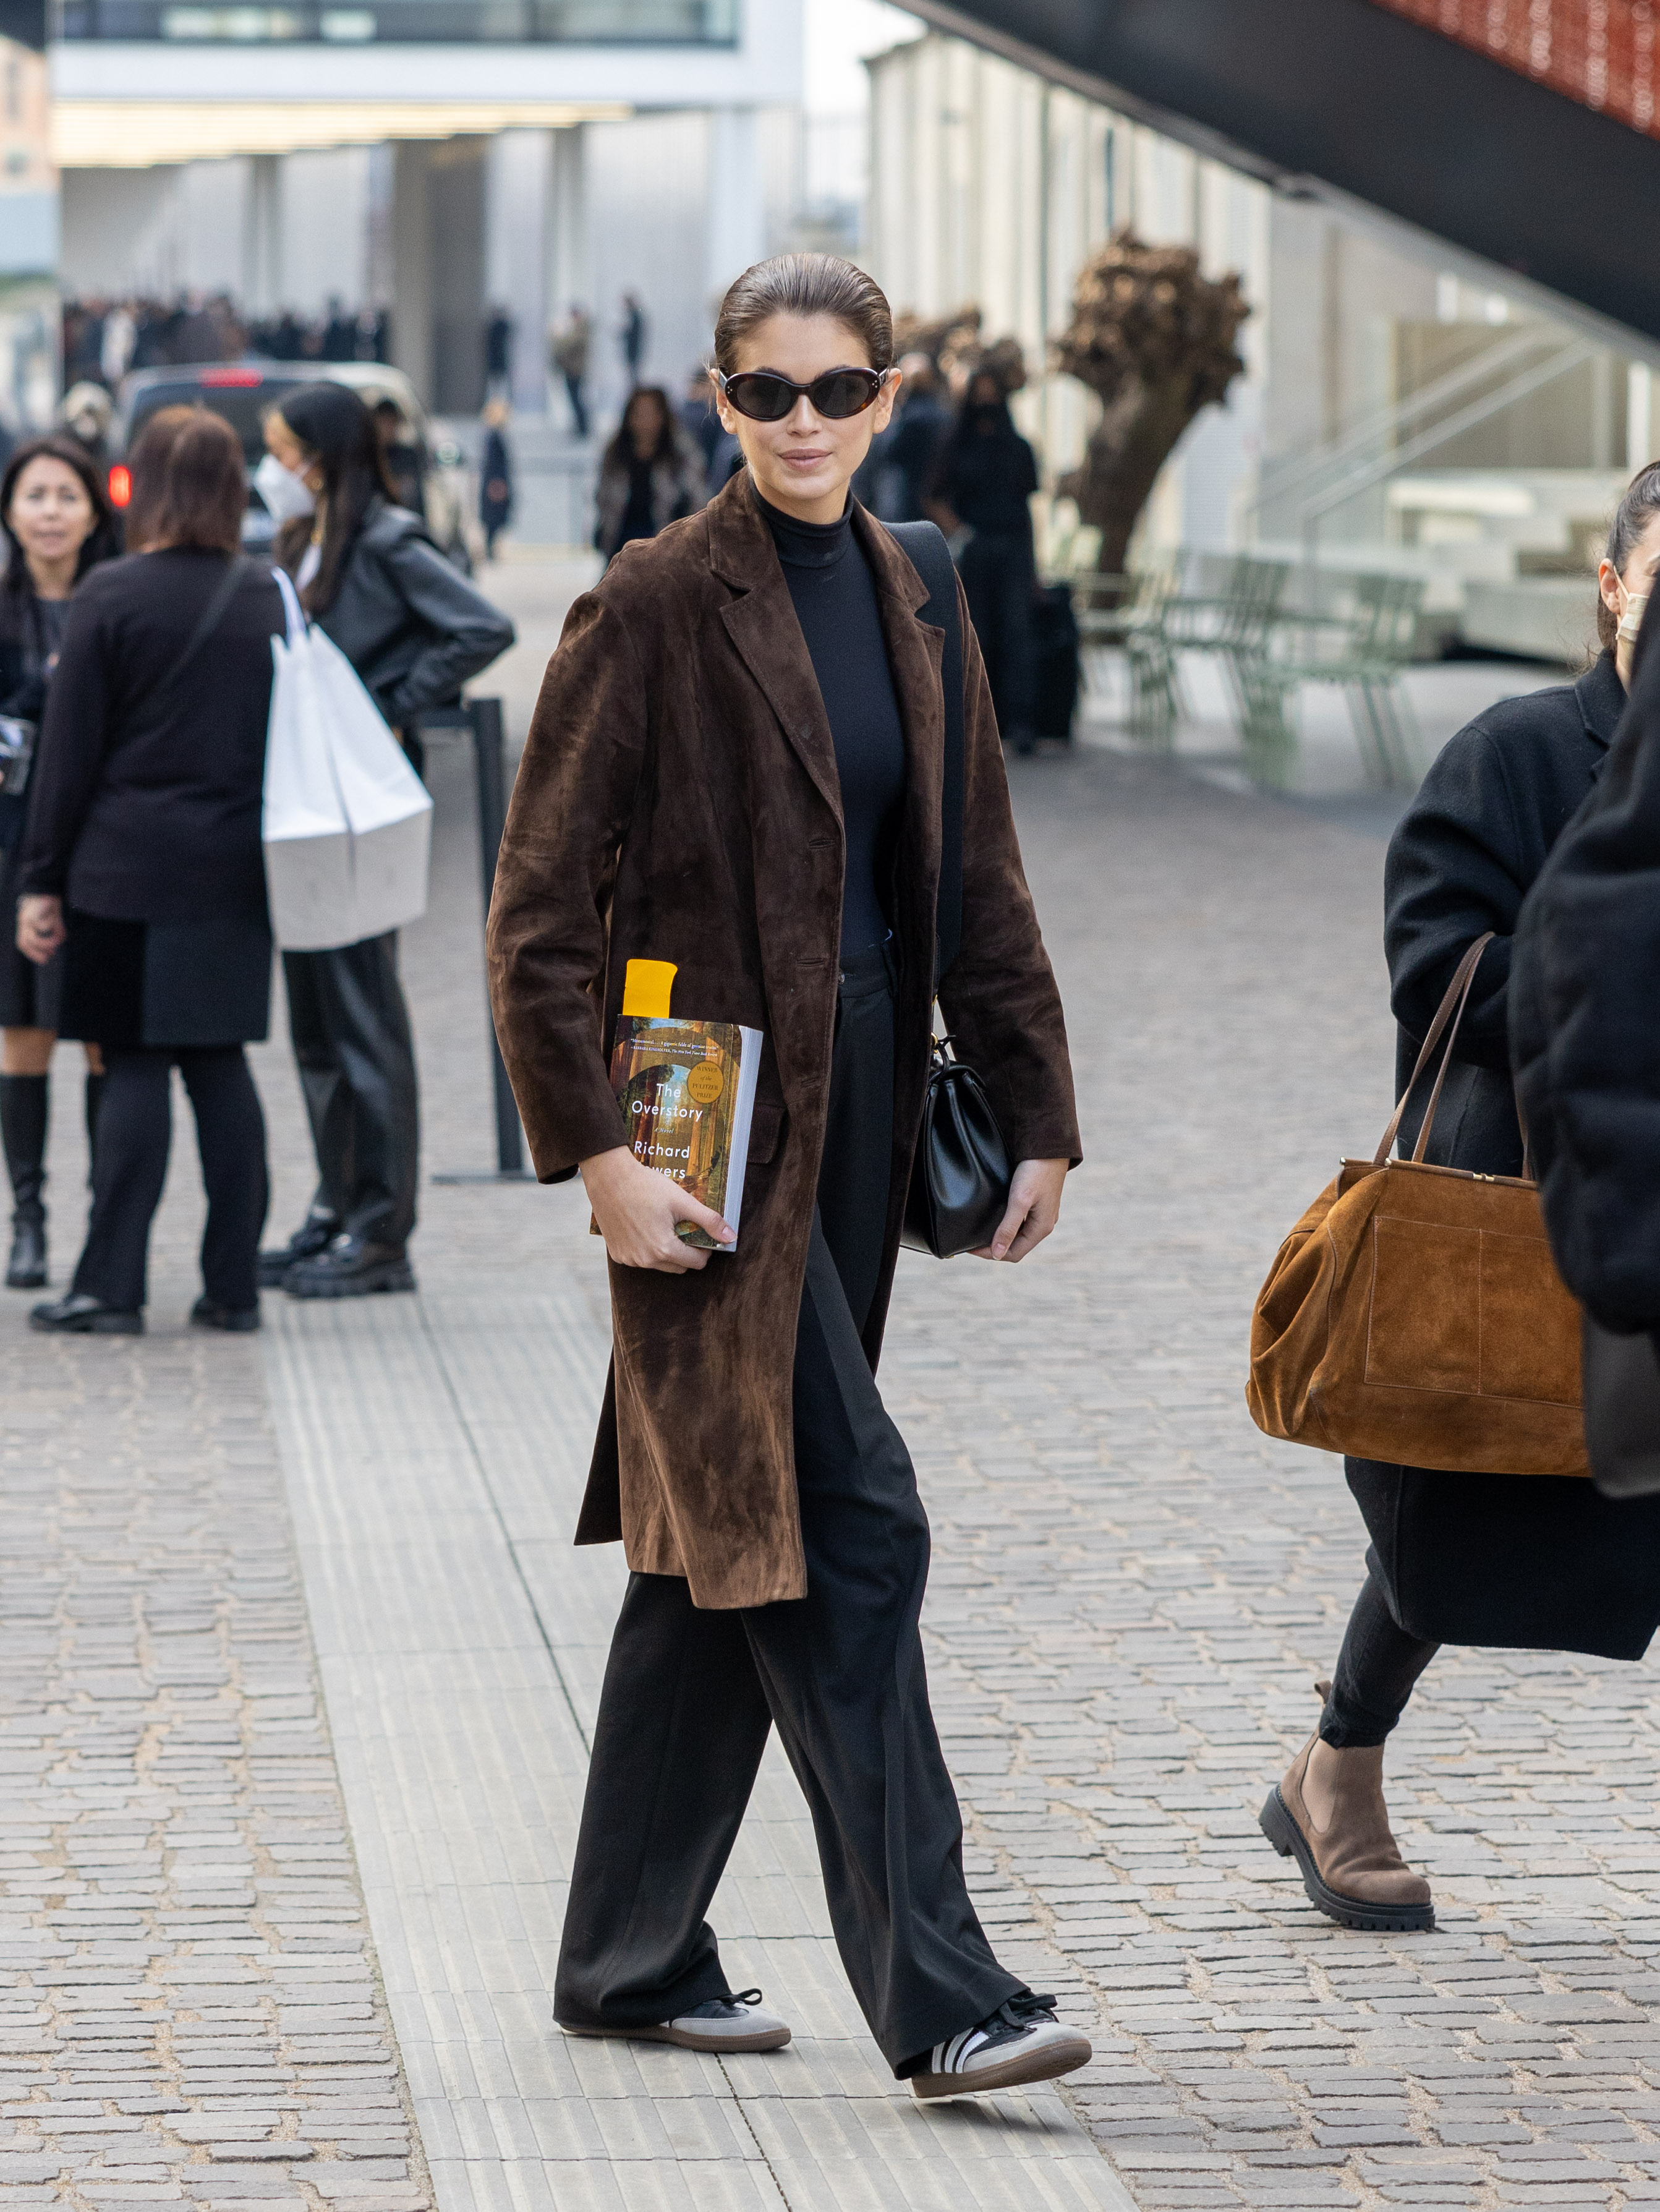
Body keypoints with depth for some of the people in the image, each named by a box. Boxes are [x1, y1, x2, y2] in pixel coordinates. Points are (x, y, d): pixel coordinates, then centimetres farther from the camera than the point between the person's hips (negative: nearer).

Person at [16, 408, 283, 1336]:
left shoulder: (111, 596, -8)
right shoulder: (269, 598, 5)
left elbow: (72, 750, -6)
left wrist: (42, 878, -1)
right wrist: (278, 857, 17)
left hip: (129, 867, -4)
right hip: (236, 871, 4)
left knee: (135, 1066, -2)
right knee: (220, 1061, 9)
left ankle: (111, 1286, -1)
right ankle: (233, 1285, 9)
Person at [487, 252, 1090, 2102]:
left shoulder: (912, 603, 11)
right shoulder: (655, 607, -9)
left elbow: (978, 881, 16)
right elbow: (540, 906, -10)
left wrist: (1035, 1115, 11)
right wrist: (595, 1146, -16)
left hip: (854, 1120, 7)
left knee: (726, 1538, 12)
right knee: (846, 1525, -11)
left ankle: (631, 1960, 22)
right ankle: (934, 1996, -10)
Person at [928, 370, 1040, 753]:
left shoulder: (1018, 449, 12)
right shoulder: (954, 449, 7)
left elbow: (1025, 506, 16)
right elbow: (939, 504, 3)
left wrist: (1033, 563, 14)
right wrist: (957, 532, -17)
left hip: (1013, 550, 0)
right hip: (972, 551, 0)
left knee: (1016, 634, -12)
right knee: (976, 638, 0)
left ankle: (1019, 724, -21)